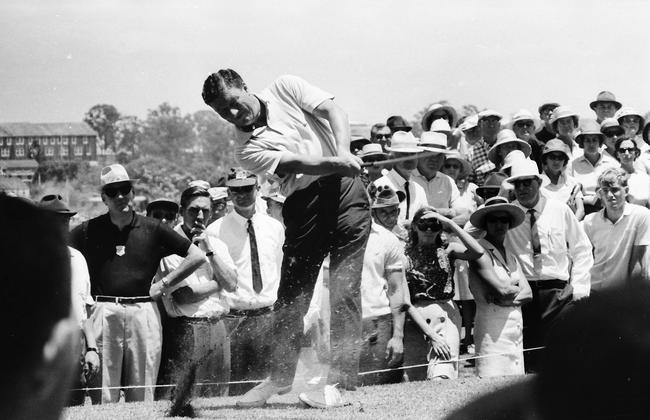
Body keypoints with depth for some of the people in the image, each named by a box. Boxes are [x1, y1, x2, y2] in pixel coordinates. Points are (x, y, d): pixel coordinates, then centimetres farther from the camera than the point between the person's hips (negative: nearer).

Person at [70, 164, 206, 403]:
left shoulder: (152, 229, 9)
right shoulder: (89, 230, 8)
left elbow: (197, 257, 10)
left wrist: (163, 285, 5)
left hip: (144, 313, 1)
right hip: (103, 313, -1)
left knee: (142, 399, 2)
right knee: (103, 398, -3)